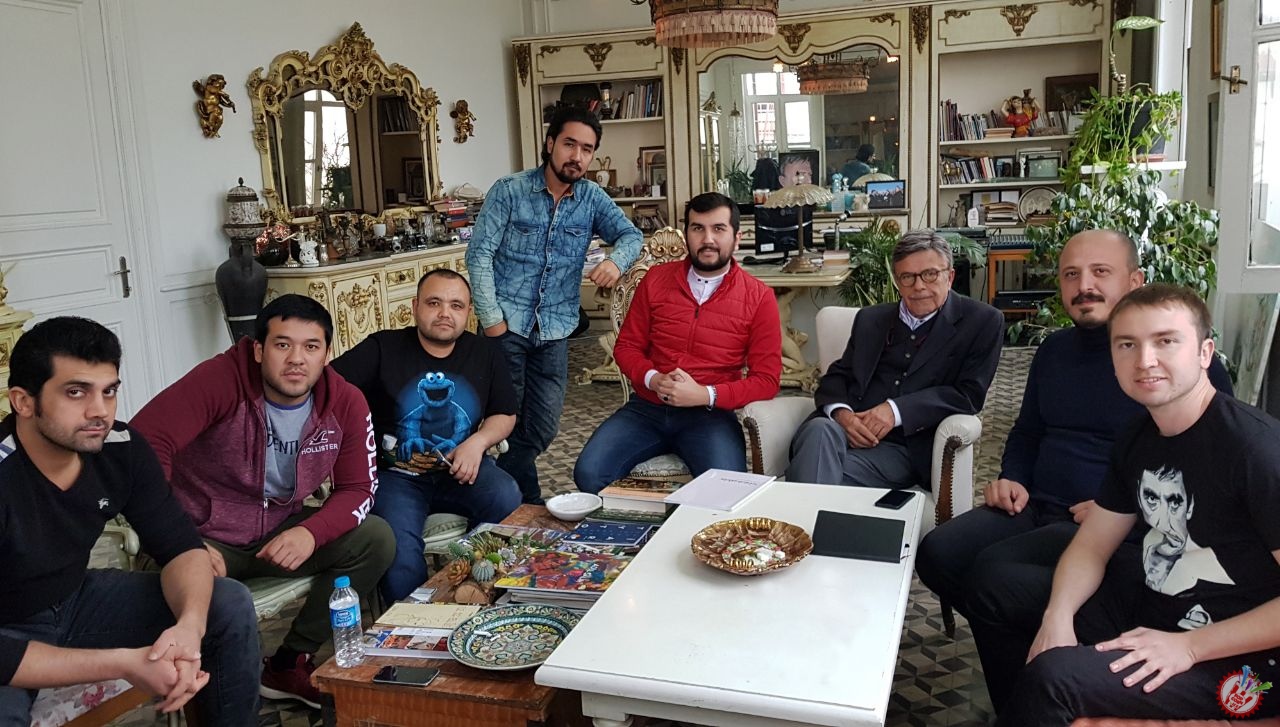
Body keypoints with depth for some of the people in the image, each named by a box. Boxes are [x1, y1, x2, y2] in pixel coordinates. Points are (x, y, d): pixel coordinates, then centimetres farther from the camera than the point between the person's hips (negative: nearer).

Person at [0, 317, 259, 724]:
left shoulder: (122, 449, -14)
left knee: (231, 606, -6)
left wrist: (189, 625, -30)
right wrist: (124, 664, -37)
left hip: (75, 601, 6)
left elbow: (180, 546, -9)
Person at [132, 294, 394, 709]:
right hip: (205, 535, -4)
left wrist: (311, 532, -25)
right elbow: (145, 443, -32)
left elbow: (358, 488, -5)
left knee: (376, 540, -13)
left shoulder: (346, 403, -9)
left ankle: (290, 663, 1)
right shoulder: (222, 379, -22)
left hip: (281, 532, 5)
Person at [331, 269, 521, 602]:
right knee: (400, 556, -29)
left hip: (460, 472, 3)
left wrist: (478, 442, -6)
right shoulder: (383, 348, -2)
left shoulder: (486, 353, 8)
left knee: (509, 502, -27)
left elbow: (505, 415, 14)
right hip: (396, 475, -2)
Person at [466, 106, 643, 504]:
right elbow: (479, 254, -6)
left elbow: (631, 235, 6)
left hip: (555, 331, 4)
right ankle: (526, 502, 19)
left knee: (543, 429, 5)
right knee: (509, 422, -1)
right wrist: (492, 318, -13)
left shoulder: (592, 198, 6)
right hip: (507, 323, -3)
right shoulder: (510, 190, -4)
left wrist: (616, 261, -19)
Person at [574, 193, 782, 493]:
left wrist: (705, 395, -17)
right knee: (589, 473, -21)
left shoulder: (758, 297, 0)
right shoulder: (656, 280, 8)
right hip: (646, 408, 3)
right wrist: (653, 379, -11)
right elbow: (626, 346, 12)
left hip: (710, 414, -2)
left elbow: (766, 379, -2)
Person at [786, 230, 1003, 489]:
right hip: (847, 429, 4)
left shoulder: (982, 322, 8)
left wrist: (896, 410, -14)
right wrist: (840, 412, -7)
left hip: (906, 447, -4)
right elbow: (838, 375, 17)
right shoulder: (871, 319, 22)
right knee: (820, 430, -33)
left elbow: (969, 394, -2)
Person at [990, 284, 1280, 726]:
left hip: (1234, 657, -8)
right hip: (1149, 607, 8)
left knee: (1052, 677, -26)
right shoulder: (1137, 441, 1)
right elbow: (1092, 543, 7)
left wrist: (1189, 646, -23)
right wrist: (1057, 616, -10)